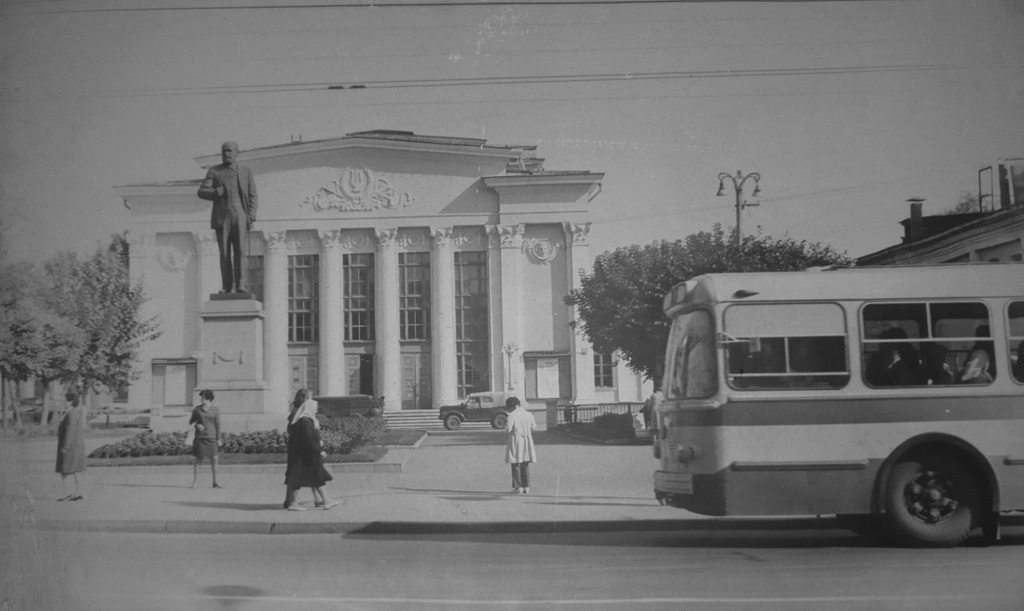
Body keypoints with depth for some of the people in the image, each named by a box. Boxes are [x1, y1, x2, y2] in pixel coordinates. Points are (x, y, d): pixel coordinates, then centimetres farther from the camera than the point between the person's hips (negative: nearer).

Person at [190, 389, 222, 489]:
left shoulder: (215, 410, 1)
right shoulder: (197, 409, 2)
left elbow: (218, 425, 2)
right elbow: (191, 421, 10)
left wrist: (218, 439, -1)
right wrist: (197, 425, -12)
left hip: (211, 437, 0)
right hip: (200, 437, 0)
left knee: (214, 459, -2)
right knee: (198, 459, 0)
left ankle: (215, 482, 6)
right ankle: (194, 482, 4)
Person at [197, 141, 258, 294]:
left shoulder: (246, 171, 11)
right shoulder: (214, 171, 10)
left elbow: (253, 196, 7)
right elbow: (202, 192, 5)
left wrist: (251, 215, -6)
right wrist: (214, 193, -17)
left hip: (240, 215, -1)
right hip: (222, 217, 1)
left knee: (241, 251, -11)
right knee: (224, 253, 0)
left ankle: (241, 286, -16)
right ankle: (226, 286, 3)